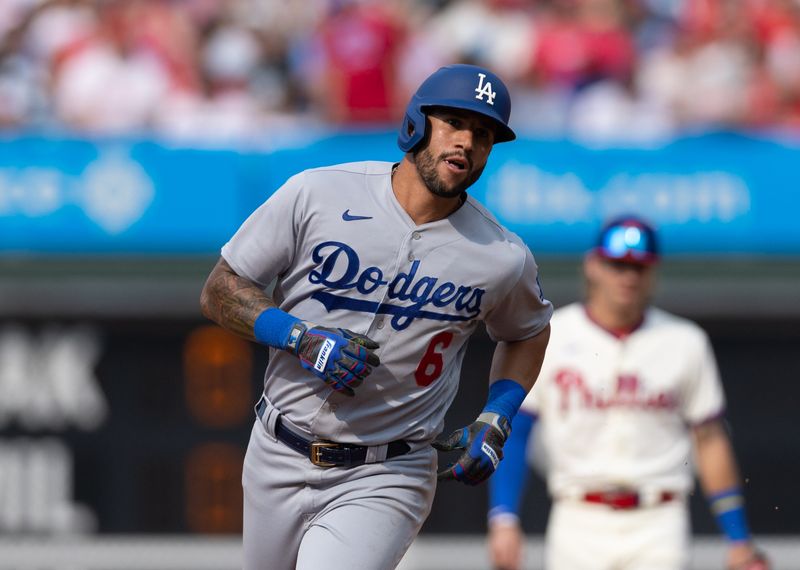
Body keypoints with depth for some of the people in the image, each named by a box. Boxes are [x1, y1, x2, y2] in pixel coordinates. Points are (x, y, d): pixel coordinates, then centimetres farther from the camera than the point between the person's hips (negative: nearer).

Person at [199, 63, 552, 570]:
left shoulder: (503, 259, -6)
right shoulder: (316, 194, -8)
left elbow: (529, 332, 16)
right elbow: (220, 291, -3)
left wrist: (496, 421, 1)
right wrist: (301, 337, -19)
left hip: (384, 483, -2)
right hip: (279, 462, 2)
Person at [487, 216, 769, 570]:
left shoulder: (684, 343, 7)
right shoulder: (548, 338, 4)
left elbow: (710, 441, 10)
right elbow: (511, 431, 2)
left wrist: (738, 540, 7)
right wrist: (503, 518, -9)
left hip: (658, 528, 0)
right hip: (577, 524, 0)